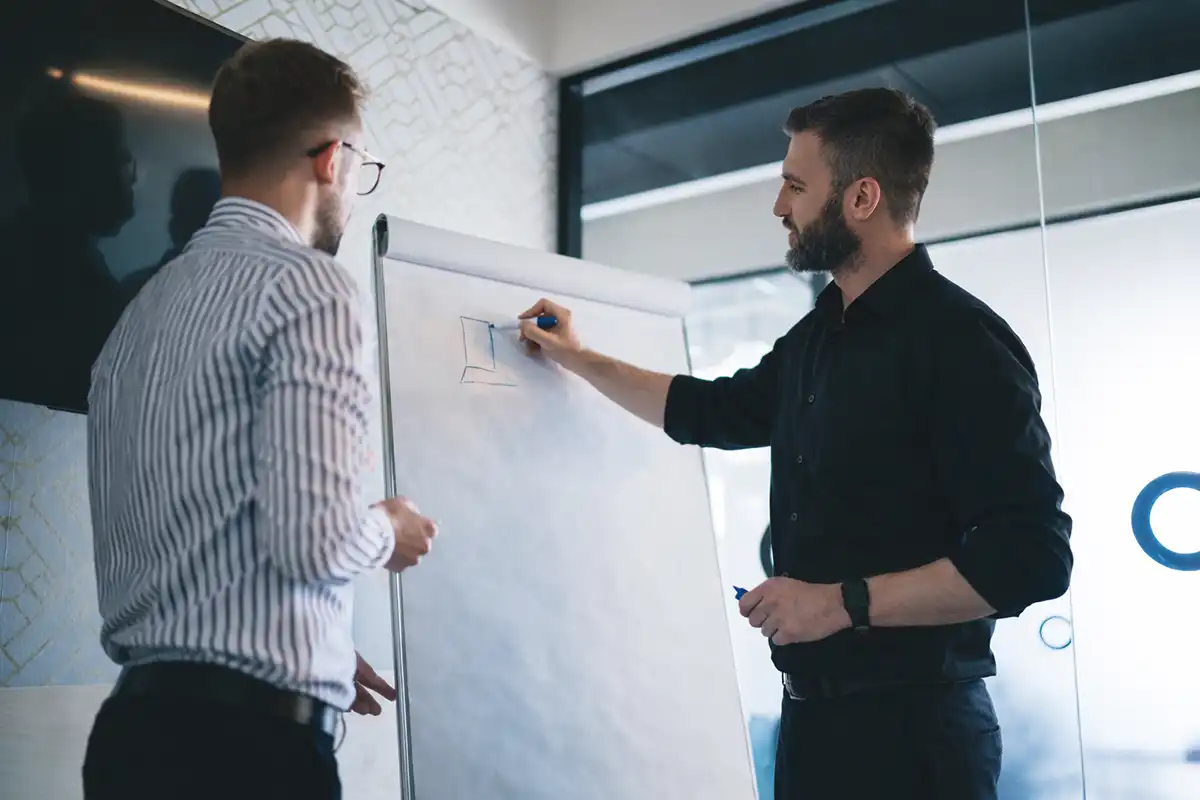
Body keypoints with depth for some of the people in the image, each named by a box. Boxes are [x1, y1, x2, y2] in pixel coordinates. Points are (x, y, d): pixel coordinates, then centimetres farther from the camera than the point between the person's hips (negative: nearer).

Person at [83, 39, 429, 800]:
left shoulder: (141, 311, 12)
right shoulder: (307, 285, -13)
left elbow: (161, 541, 14)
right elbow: (312, 537, -22)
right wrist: (387, 533, 1)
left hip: (138, 724, 8)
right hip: (249, 738, -8)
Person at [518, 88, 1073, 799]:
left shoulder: (959, 338, -16)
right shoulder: (819, 336, 10)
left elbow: (1032, 556, -21)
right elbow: (712, 411, 25)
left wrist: (845, 602, -22)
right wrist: (578, 358, 24)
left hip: (910, 721, -8)